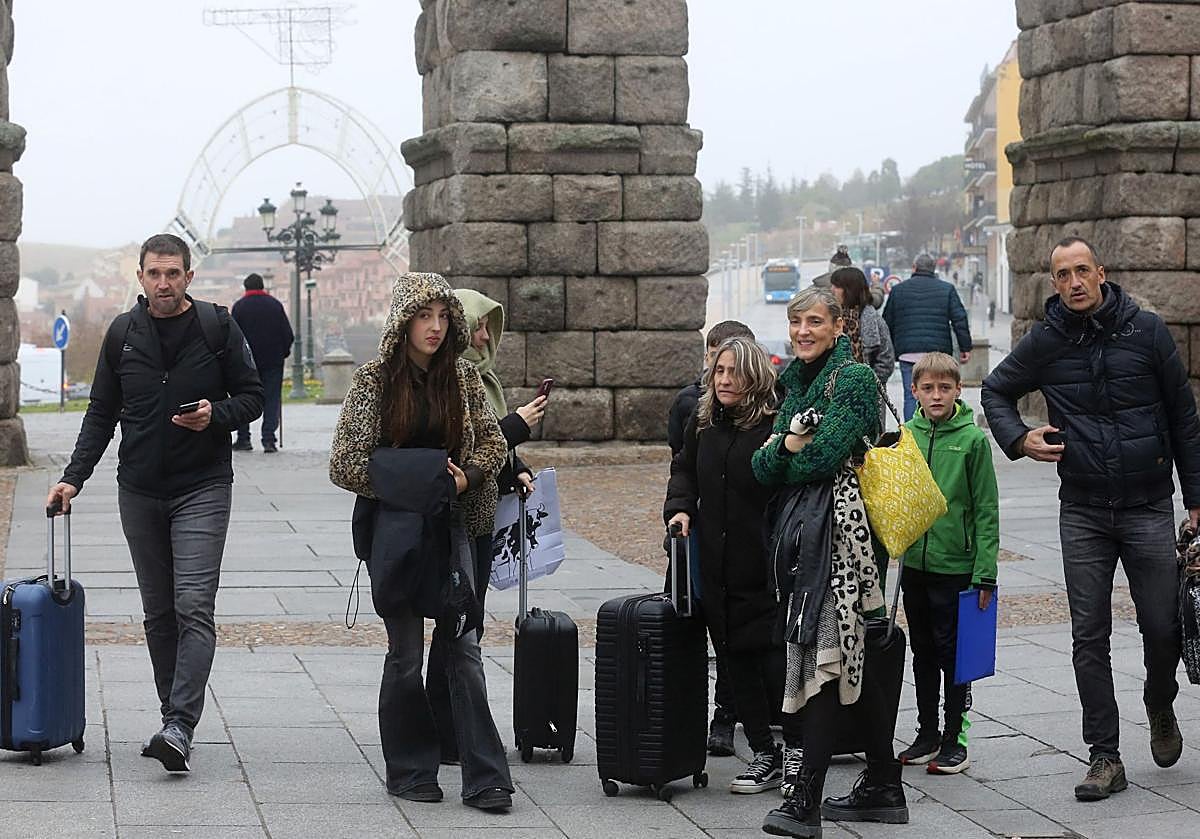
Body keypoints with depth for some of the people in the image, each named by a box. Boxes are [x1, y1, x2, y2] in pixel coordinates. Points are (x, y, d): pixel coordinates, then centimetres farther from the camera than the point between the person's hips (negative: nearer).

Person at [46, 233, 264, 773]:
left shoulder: (217, 328, -2)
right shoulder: (123, 334, 7)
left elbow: (251, 396, 3)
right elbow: (102, 414, 13)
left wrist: (216, 416, -18)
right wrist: (73, 477, 4)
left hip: (202, 487, -4)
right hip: (139, 491, 4)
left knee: (194, 607, -14)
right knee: (158, 613, 8)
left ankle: (179, 727, -20)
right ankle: (173, 720, 16)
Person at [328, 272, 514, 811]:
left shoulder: (462, 376, 5)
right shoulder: (374, 380, -6)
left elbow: (492, 441, 11)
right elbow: (345, 464, -7)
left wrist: (467, 476, -8)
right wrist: (407, 486, -13)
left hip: (450, 524, 3)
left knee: (463, 645, -2)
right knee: (406, 653, 2)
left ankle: (484, 779, -3)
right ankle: (410, 772, 17)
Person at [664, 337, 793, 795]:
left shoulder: (776, 423, -10)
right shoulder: (702, 422, 9)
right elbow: (684, 469, 23)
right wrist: (680, 507, 9)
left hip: (766, 565, -6)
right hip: (717, 565, 6)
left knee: (775, 656, -5)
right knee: (736, 659, 9)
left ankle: (797, 749, 7)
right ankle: (764, 756, 17)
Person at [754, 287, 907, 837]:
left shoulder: (854, 379, -7)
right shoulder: (797, 381, 18)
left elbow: (823, 458, -16)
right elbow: (762, 468, 11)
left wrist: (784, 463, 3)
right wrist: (786, 445, -9)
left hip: (839, 525, -9)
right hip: (802, 531, 9)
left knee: (829, 655, -12)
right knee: (855, 660, 11)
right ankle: (884, 788, 17)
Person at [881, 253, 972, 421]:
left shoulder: (898, 290, 11)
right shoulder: (947, 289, 7)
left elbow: (888, 323, 13)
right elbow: (960, 320, 1)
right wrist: (965, 347, 4)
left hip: (908, 352, 1)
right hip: (939, 351, -1)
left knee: (911, 396, 2)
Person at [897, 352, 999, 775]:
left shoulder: (972, 439, -8)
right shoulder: (906, 436, 3)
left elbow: (986, 511, -8)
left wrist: (985, 573, -12)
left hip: (956, 565, -4)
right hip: (914, 563, 4)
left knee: (954, 653, 2)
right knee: (923, 652, 13)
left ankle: (954, 740, 11)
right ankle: (927, 733, 24)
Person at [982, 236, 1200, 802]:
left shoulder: (1146, 331, -2)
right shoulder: (1045, 342, 1)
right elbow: (996, 390, 17)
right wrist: (1018, 439, -3)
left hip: (1148, 506, -1)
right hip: (1083, 512, 1)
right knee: (1089, 637, -1)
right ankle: (1105, 758, 6)